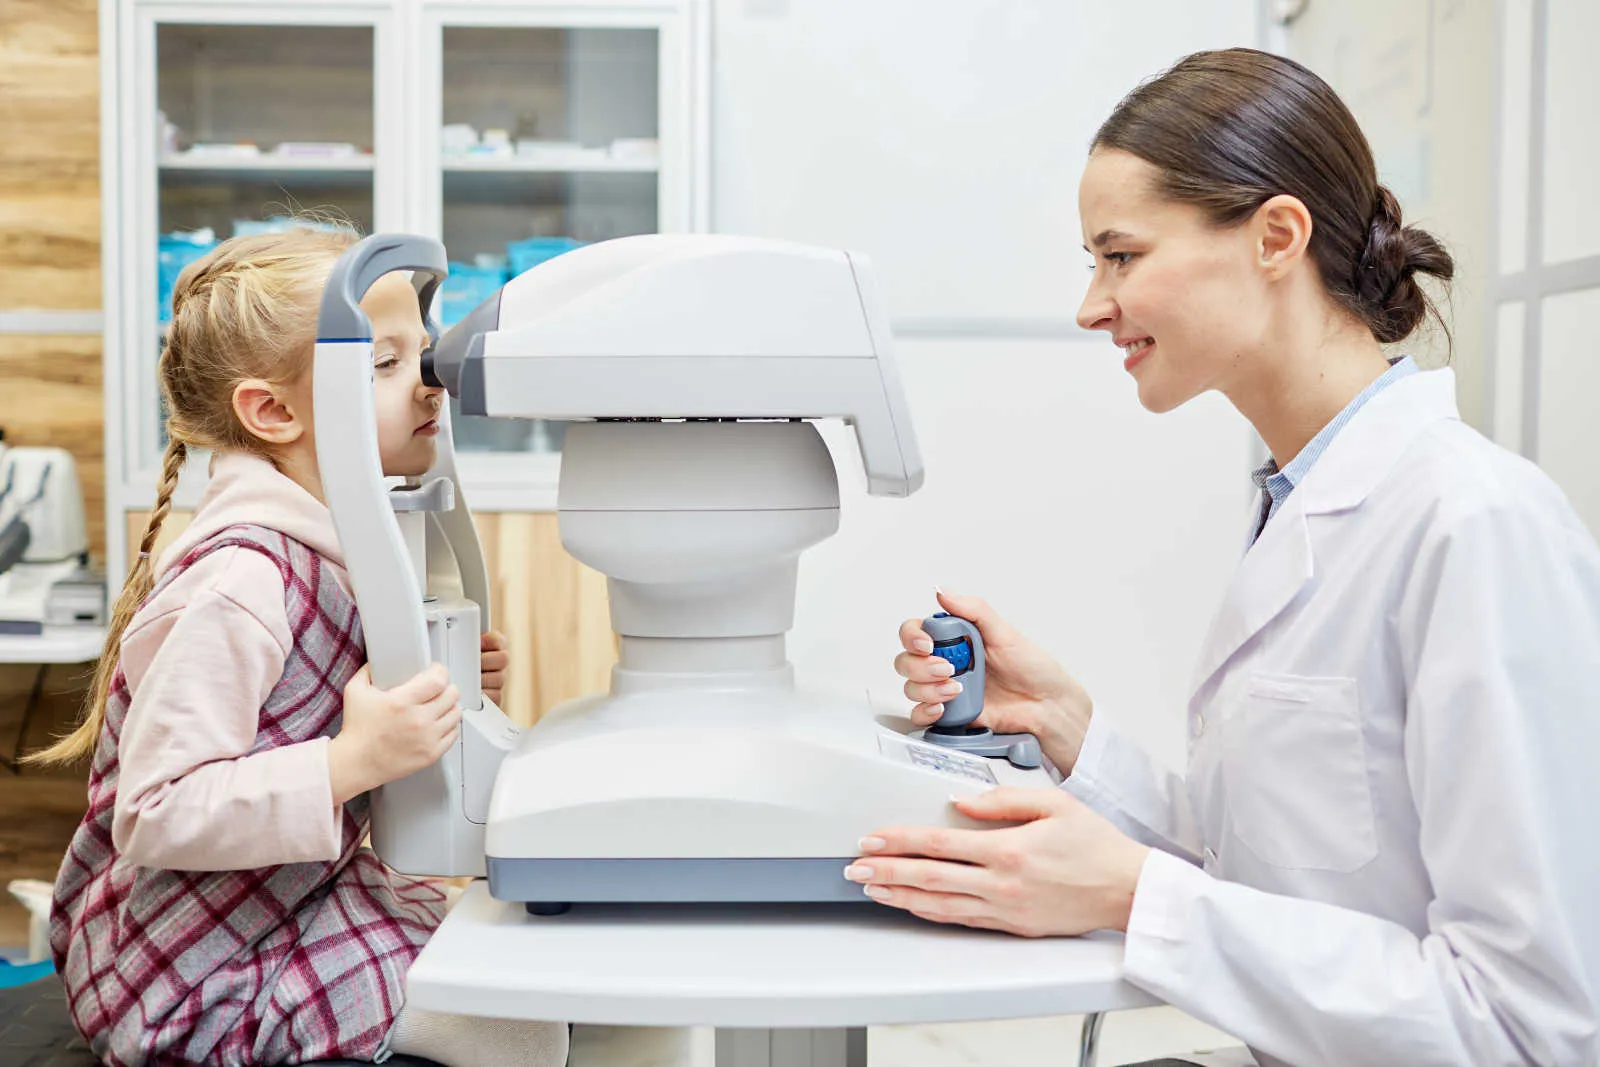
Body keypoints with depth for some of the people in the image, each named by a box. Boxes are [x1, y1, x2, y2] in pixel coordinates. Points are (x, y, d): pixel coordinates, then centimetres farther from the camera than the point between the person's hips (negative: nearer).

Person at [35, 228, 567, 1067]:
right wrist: (354, 762, -35)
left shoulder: (330, 543, 3)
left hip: (284, 901, 9)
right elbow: (155, 817, -29)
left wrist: (437, 699, 0)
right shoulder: (240, 582, -27)